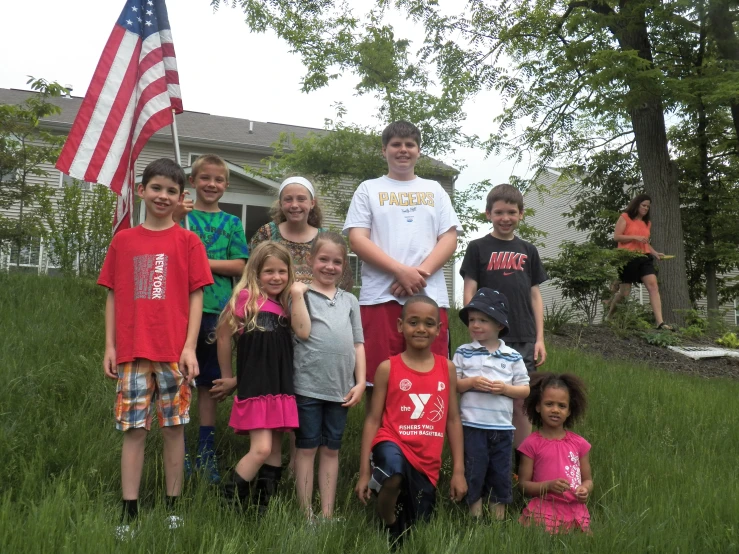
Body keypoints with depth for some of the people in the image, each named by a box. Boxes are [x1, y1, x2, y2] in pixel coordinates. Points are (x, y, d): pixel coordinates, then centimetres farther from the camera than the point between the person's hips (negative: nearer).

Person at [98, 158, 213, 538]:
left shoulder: (188, 242, 3)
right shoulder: (123, 241, 9)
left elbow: (196, 296, 0)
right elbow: (112, 295, 10)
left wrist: (190, 347, -7)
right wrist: (109, 346, 4)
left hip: (174, 351, -1)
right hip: (132, 351, 2)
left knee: (173, 427, 6)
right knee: (133, 430, 4)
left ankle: (172, 508, 17)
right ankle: (129, 513, 10)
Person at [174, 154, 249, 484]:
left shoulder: (231, 223, 9)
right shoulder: (182, 214, 5)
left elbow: (240, 267, 0)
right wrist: (176, 219, -21)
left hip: (216, 310, 2)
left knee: (208, 384, 9)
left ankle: (206, 454, 17)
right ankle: (180, 453, 12)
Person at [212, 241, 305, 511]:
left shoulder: (283, 304, 15)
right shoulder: (247, 296, -5)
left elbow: (303, 332, 0)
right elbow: (223, 336, 0)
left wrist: (297, 296, -2)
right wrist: (228, 378, 6)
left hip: (281, 389, 7)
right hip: (254, 388, -7)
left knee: (275, 451, 11)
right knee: (261, 450, -13)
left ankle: (263, 508, 21)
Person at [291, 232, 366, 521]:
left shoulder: (350, 300, 13)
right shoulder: (302, 295, 0)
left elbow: (358, 344, 11)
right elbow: (303, 330, -16)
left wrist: (360, 381, 4)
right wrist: (298, 292, -13)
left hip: (340, 387, 4)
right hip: (308, 385, -4)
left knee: (331, 449, 11)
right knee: (307, 448, 3)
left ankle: (327, 513, 19)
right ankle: (306, 513, 12)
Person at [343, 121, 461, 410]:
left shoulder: (434, 190, 18)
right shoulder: (369, 189, 12)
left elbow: (449, 238, 9)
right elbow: (357, 239, 0)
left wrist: (421, 272, -9)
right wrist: (401, 271, -12)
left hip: (430, 296, 2)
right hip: (380, 296, -1)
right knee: (378, 380, -2)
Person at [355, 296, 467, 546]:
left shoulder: (447, 368, 4)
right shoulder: (388, 368, -4)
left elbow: (453, 420, 8)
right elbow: (373, 420, -2)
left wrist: (458, 471, 6)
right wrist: (364, 471, -5)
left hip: (427, 461, 3)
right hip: (393, 443, -3)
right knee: (394, 474, -36)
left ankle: (400, 527, 41)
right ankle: (389, 531, -7)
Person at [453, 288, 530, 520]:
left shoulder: (513, 357, 3)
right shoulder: (463, 353, 0)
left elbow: (525, 389, 5)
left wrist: (506, 388, -13)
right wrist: (470, 382, -17)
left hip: (502, 426, 2)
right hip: (472, 425, -1)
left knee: (500, 472, 11)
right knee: (474, 470, 5)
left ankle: (499, 515, 26)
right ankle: (475, 513, 22)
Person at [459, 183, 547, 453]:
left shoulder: (528, 251, 12)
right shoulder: (478, 248, 2)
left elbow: (535, 295, 12)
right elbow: (469, 292, -1)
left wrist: (540, 338, 6)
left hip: (523, 340, 3)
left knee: (521, 403, 7)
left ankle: (524, 464, 17)